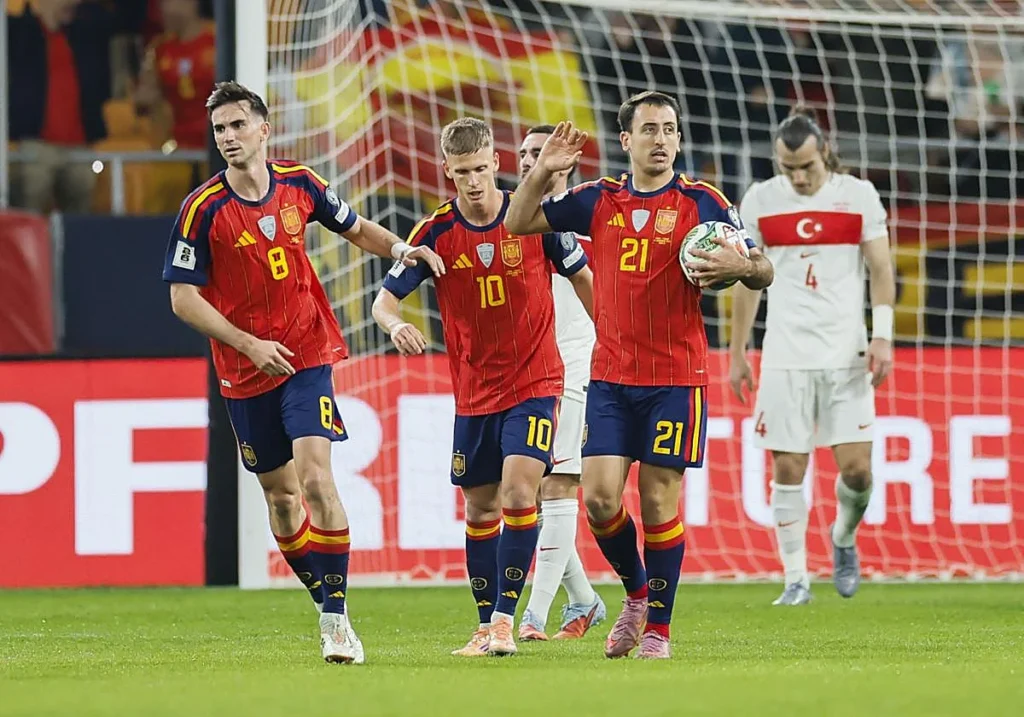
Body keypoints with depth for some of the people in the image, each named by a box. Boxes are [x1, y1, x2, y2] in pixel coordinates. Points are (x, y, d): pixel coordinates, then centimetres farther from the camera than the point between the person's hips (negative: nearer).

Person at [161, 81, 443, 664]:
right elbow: (183, 298, -8)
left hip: (306, 357, 0)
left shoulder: (300, 184, -1)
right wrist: (251, 345, -16)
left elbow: (356, 228, 16)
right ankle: (328, 605, 26)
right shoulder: (203, 210, -9)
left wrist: (401, 249, -3)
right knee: (280, 493, 8)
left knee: (315, 475, -17)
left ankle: (336, 617, -15)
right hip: (245, 372, 0)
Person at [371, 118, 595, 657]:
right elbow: (385, 298, -7)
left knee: (518, 494, -18)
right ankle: (486, 626, 20)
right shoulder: (436, 233, -5)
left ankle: (504, 618, -14)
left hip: (535, 382, -3)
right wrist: (396, 324, -30)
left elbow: (582, 277, 4)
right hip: (474, 391, 3)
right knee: (480, 509, 9)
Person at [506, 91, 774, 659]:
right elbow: (519, 223, 14)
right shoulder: (598, 201, 8)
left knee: (659, 502, -3)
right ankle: (636, 592, 22)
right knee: (599, 498, -4)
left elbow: (763, 271, -1)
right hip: (610, 377, 3)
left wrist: (739, 266, -24)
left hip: (676, 378, -3)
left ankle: (658, 629, 8)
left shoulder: (702, 202, -1)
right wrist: (543, 170, -2)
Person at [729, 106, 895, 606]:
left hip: (846, 354, -1)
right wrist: (737, 354, 12)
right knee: (787, 470, -3)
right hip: (785, 355, 1)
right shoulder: (759, 201, 4)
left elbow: (880, 269, 2)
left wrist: (882, 336, -10)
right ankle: (796, 579, 6)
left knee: (856, 468, -6)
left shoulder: (858, 195, 1)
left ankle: (843, 539, 24)